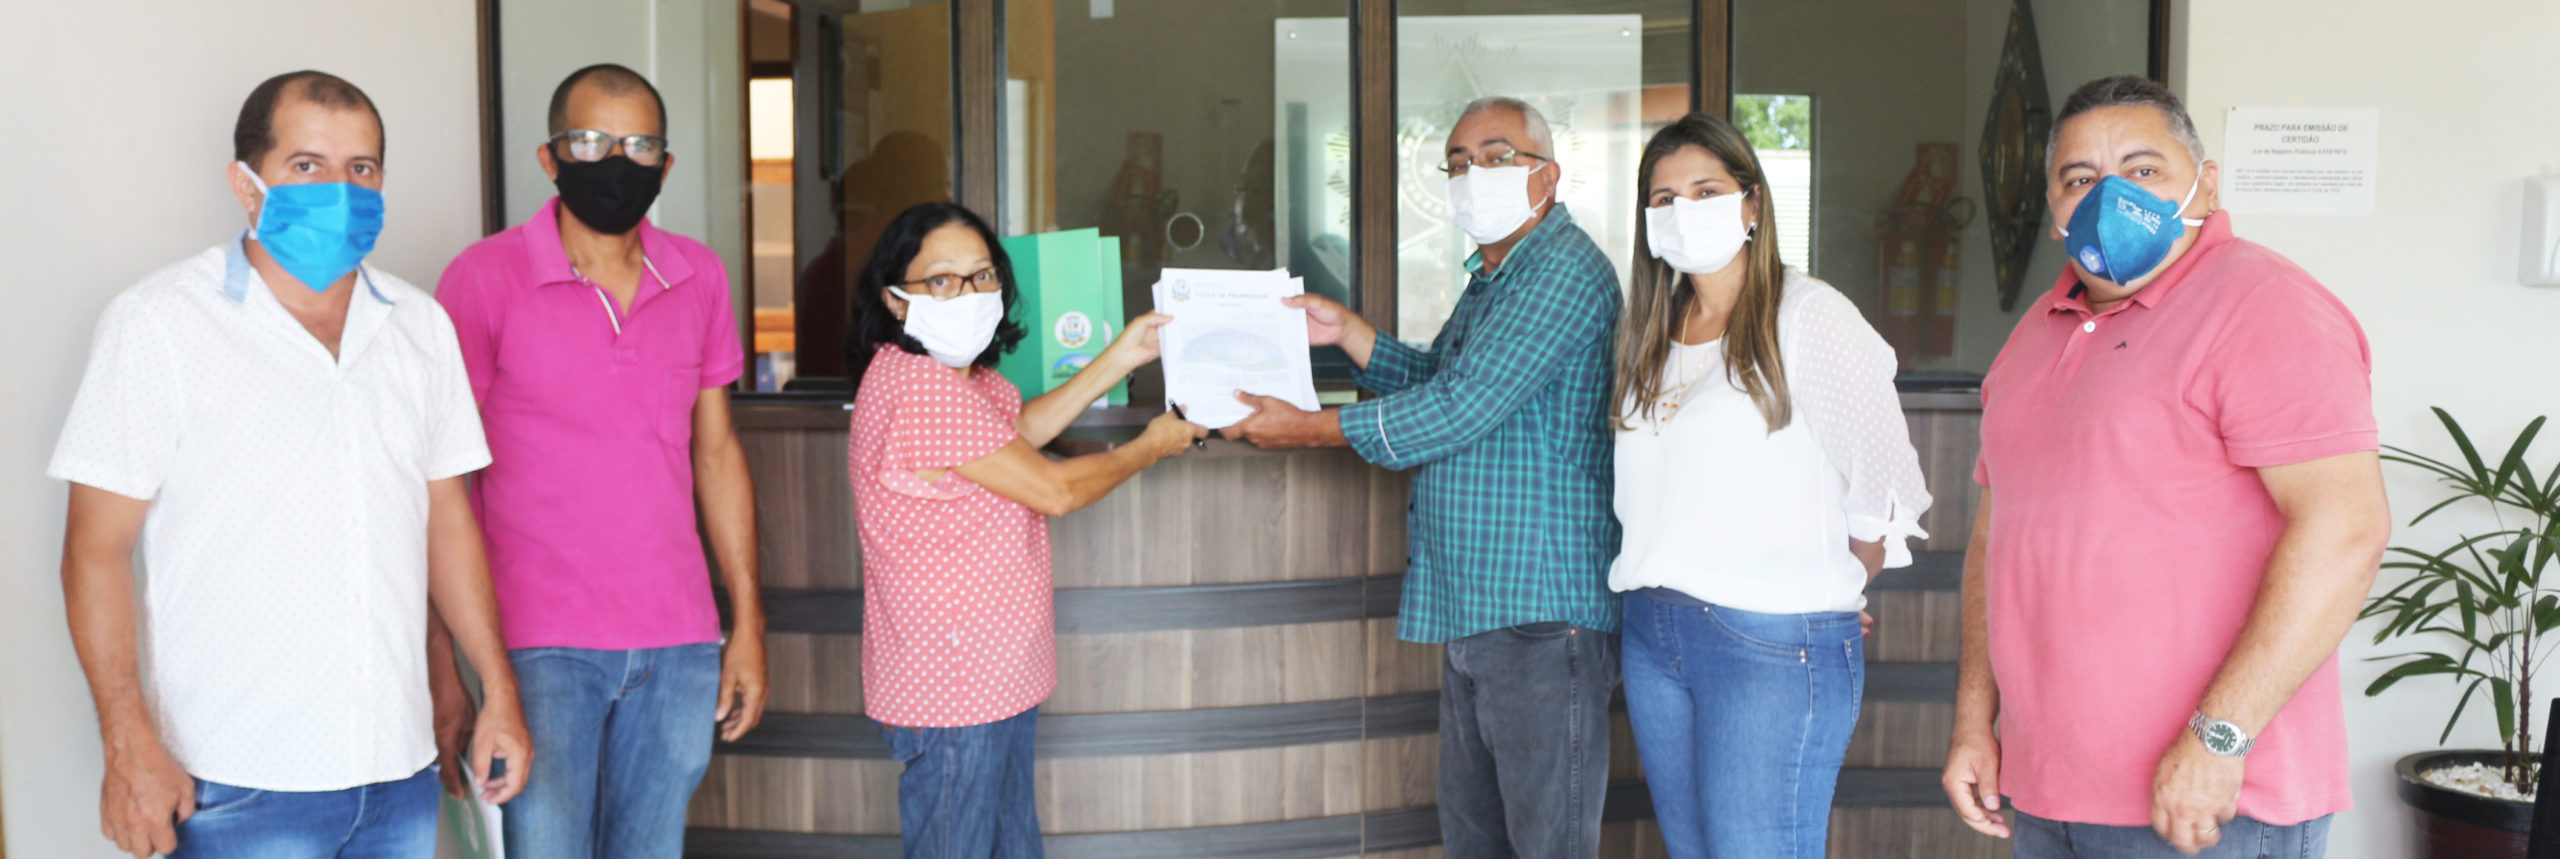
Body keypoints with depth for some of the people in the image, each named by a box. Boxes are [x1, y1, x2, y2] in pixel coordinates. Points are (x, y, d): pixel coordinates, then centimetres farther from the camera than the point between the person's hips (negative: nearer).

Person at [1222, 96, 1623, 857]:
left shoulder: (1564, 268, -14)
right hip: (1474, 613, 10)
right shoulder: (1491, 276, 20)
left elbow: (1462, 405, -20)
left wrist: (1313, 429, -11)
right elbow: (1432, 382, 26)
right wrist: (1345, 330, 11)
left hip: (1541, 617, -10)